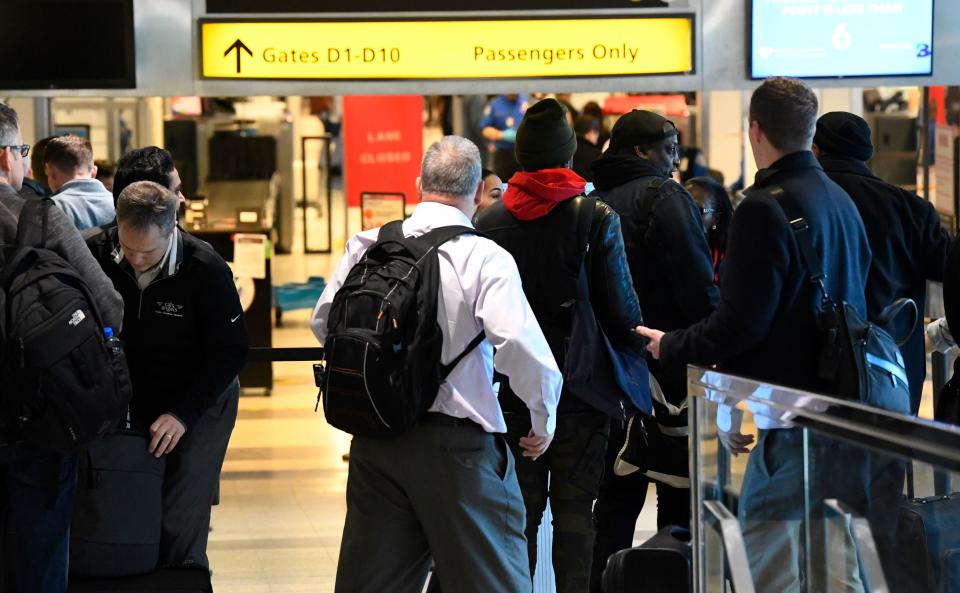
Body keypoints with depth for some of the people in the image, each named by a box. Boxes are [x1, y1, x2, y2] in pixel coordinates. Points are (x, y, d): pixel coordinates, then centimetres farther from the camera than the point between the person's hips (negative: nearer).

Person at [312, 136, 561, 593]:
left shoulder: (367, 247, 2)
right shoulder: (485, 258, -12)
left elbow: (324, 323, 12)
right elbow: (522, 346, -22)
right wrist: (543, 422, -6)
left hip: (375, 439, 5)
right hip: (457, 443, -5)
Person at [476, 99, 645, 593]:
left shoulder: (489, 222, -2)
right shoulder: (597, 218, -8)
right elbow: (621, 309, -9)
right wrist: (642, 350, 10)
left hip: (510, 395, 2)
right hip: (580, 393, -2)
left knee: (519, 513, 8)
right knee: (574, 512, 4)